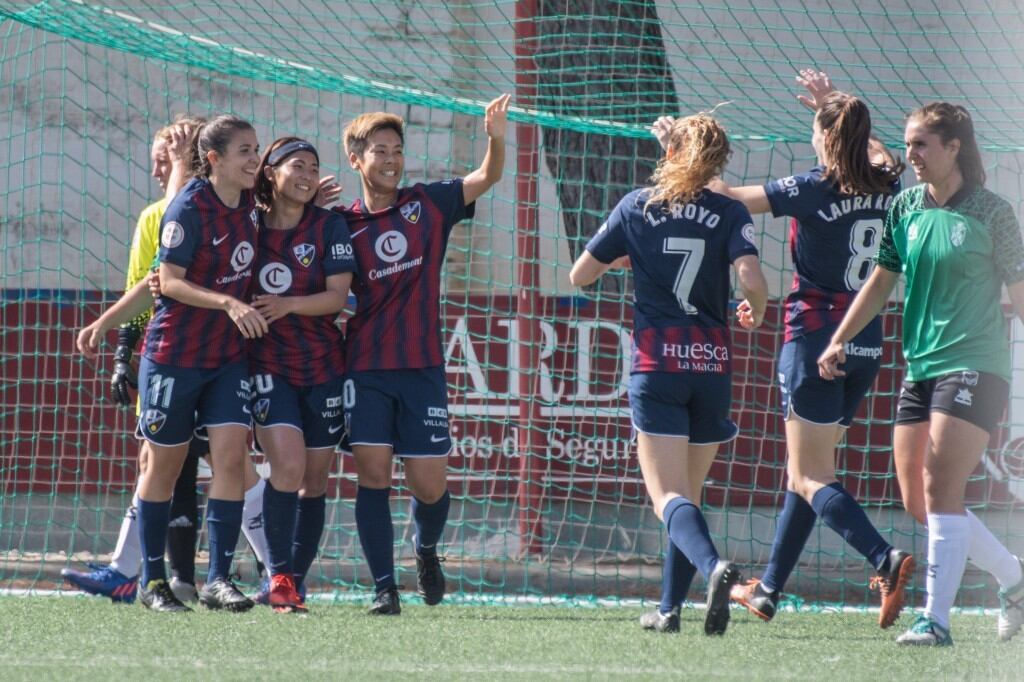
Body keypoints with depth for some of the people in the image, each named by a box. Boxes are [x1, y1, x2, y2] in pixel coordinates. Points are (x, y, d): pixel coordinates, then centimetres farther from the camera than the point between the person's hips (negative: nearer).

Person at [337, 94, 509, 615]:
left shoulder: (429, 204, 6)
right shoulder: (344, 223, 4)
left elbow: (487, 177, -4)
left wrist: (496, 138, -23)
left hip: (423, 367, 1)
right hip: (365, 369, -1)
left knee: (430, 485, 2)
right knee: (372, 474, -10)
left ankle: (426, 550, 33)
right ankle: (384, 588, -4)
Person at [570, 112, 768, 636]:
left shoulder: (637, 207, 2)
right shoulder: (730, 214, 0)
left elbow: (579, 276, 8)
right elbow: (751, 280, -15)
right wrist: (754, 313, 7)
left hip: (656, 364, -2)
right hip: (712, 365, 2)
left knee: (669, 495, -10)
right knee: (688, 494, 17)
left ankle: (714, 566, -38)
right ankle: (670, 608, 18)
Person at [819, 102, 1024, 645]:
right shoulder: (905, 207, 9)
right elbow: (882, 279, 14)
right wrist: (839, 340, 6)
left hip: (974, 365, -7)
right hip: (919, 367, 7)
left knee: (939, 489, -15)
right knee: (917, 501, 6)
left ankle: (936, 620, -14)